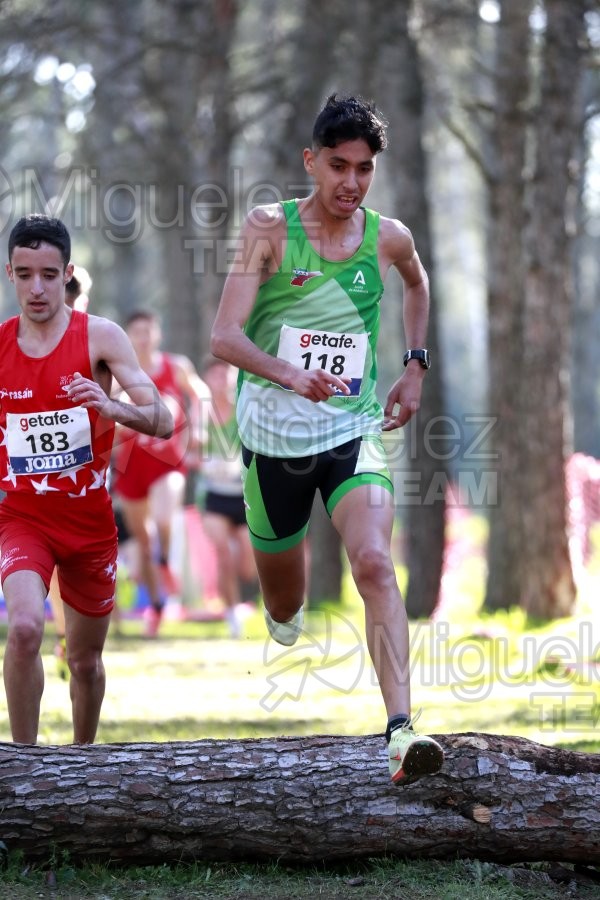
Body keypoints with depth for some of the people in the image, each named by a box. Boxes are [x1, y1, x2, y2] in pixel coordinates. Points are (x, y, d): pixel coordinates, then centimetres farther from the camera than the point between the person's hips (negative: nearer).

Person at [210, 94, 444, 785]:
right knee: (283, 612, 13)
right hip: (273, 436, -1)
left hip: (354, 432, 1)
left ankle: (401, 729, -34)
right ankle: (286, 622, 52)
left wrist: (415, 366, 17)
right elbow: (224, 337, -18)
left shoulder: (388, 239, 1)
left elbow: (418, 284, 27)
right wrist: (290, 374, -35)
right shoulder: (269, 228, -9)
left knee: (374, 563, -25)